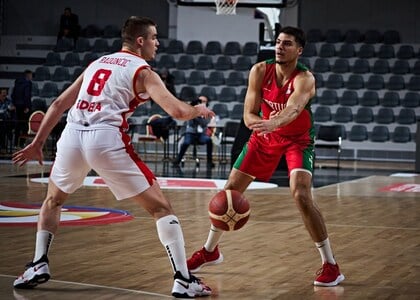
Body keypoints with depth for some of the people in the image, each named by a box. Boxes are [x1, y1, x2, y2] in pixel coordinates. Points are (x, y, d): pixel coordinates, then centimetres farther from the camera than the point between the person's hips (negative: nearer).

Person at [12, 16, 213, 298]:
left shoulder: (97, 63, 26)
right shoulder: (143, 71, 8)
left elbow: (59, 104, 26)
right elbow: (177, 111, -4)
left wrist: (37, 142, 32)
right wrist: (198, 110, 18)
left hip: (72, 135, 5)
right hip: (106, 138, -5)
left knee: (54, 200, 33)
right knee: (161, 207, 4)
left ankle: (38, 266, 27)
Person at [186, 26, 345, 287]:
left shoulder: (304, 79, -28)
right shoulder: (260, 71, -17)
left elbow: (293, 109, -48)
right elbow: (249, 114, -18)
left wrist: (273, 122, -68)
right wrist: (261, 123, -40)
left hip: (298, 139, -4)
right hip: (266, 136, 4)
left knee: (301, 195, -24)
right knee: (231, 189, 5)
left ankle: (331, 265, -12)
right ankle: (210, 251, 27)